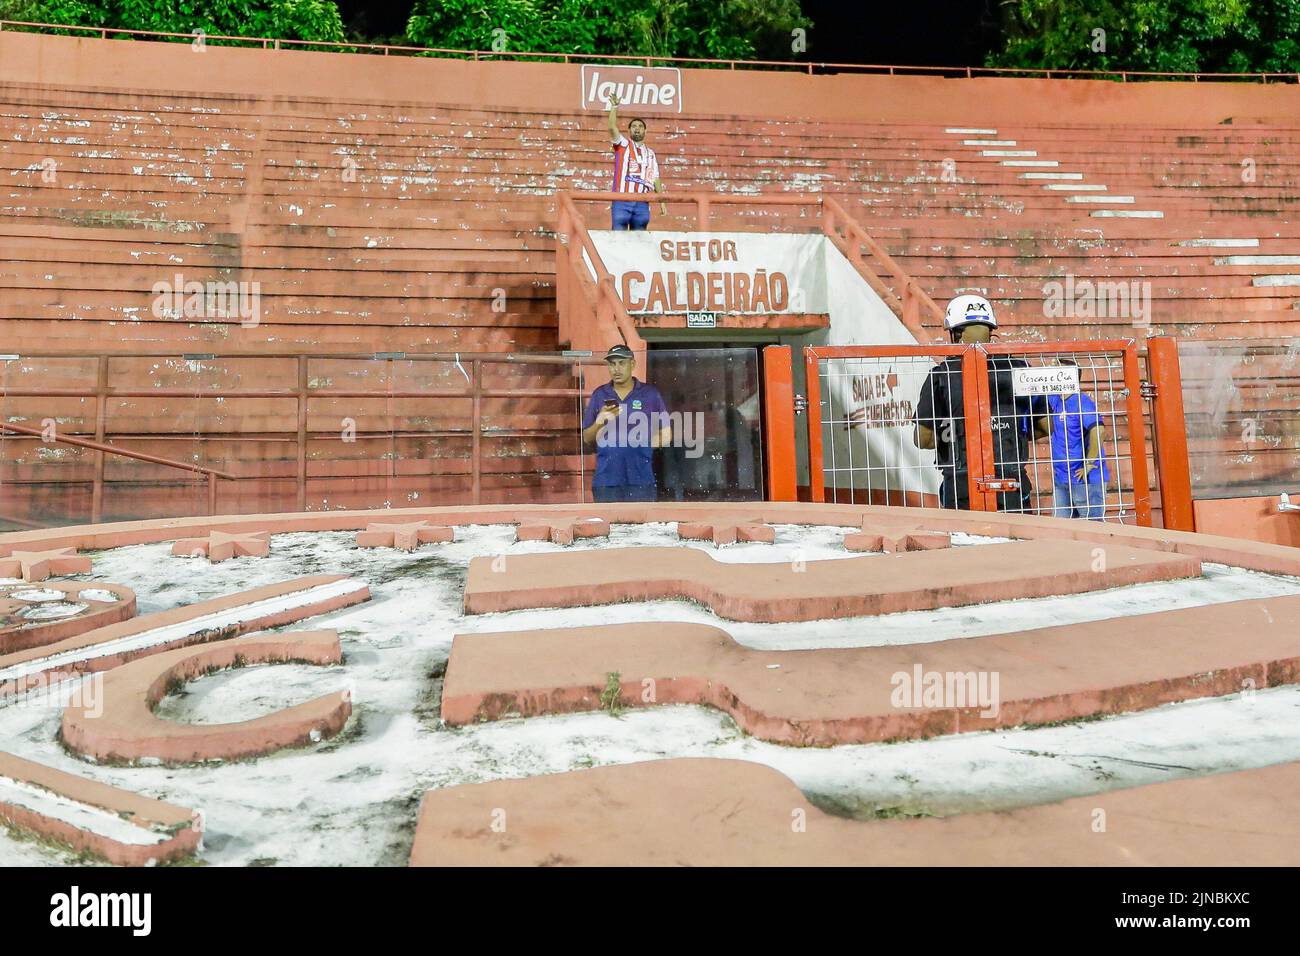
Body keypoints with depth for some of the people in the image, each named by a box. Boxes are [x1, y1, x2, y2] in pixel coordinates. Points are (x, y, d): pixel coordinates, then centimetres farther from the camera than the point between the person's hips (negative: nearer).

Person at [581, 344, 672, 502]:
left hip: (641, 478, -1)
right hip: (606, 478, 1)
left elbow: (666, 434, 9)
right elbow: (587, 439, 10)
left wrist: (644, 442, -6)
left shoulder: (650, 394, 6)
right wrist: (600, 421, -8)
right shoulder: (599, 395, 10)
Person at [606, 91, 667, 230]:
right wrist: (614, 106, -13)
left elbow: (655, 178, 14)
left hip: (642, 203, 3)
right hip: (622, 200, -3)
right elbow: (612, 127, -6)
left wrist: (662, 201, 7)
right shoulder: (623, 144, 11)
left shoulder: (651, 153, 19)